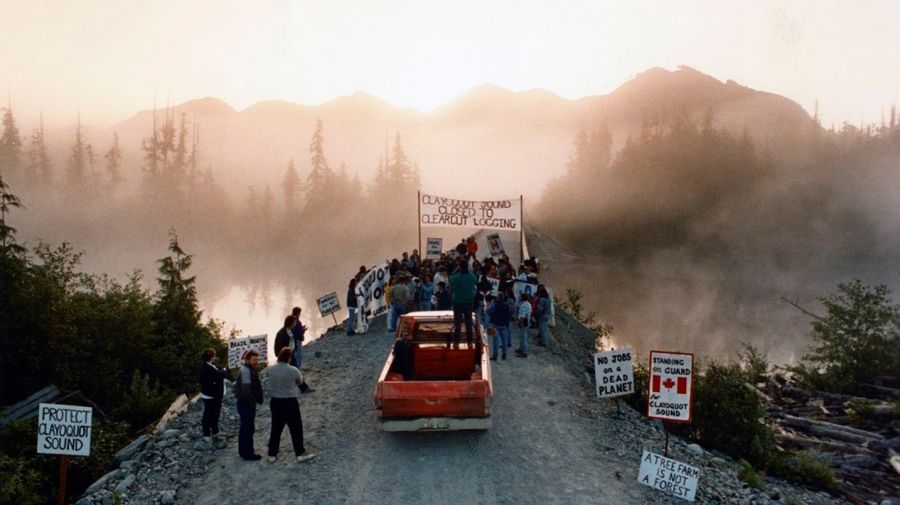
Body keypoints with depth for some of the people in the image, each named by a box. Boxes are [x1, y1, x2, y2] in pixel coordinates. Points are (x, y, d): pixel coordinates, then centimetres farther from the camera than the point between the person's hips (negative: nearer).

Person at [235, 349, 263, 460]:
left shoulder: (248, 370, 12)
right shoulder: (246, 371, -21)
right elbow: (246, 389, -28)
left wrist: (255, 400, 12)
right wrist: (254, 401, -18)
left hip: (245, 403, 11)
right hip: (247, 404, -11)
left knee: (244, 427, 21)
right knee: (248, 428, -5)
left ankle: (243, 450, 33)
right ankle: (248, 453, 0)